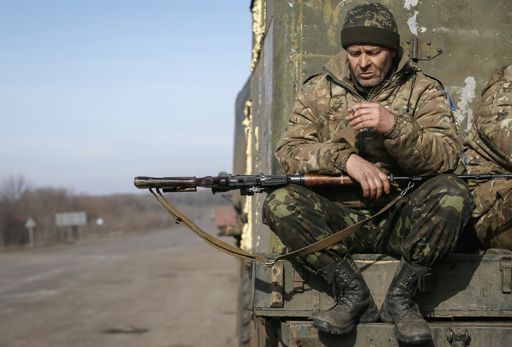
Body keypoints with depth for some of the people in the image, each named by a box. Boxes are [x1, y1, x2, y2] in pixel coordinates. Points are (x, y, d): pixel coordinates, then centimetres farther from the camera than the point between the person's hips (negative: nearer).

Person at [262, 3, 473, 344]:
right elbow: (289, 151, -3)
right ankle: (353, 293, -18)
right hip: (340, 219, 1)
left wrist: (394, 127, -24)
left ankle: (402, 295, -16)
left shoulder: (423, 90, 6)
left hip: (403, 220, -1)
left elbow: (447, 158, -8)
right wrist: (346, 159, -19)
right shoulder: (319, 90, 9)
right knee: (280, 203, -25)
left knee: (453, 192, -29)